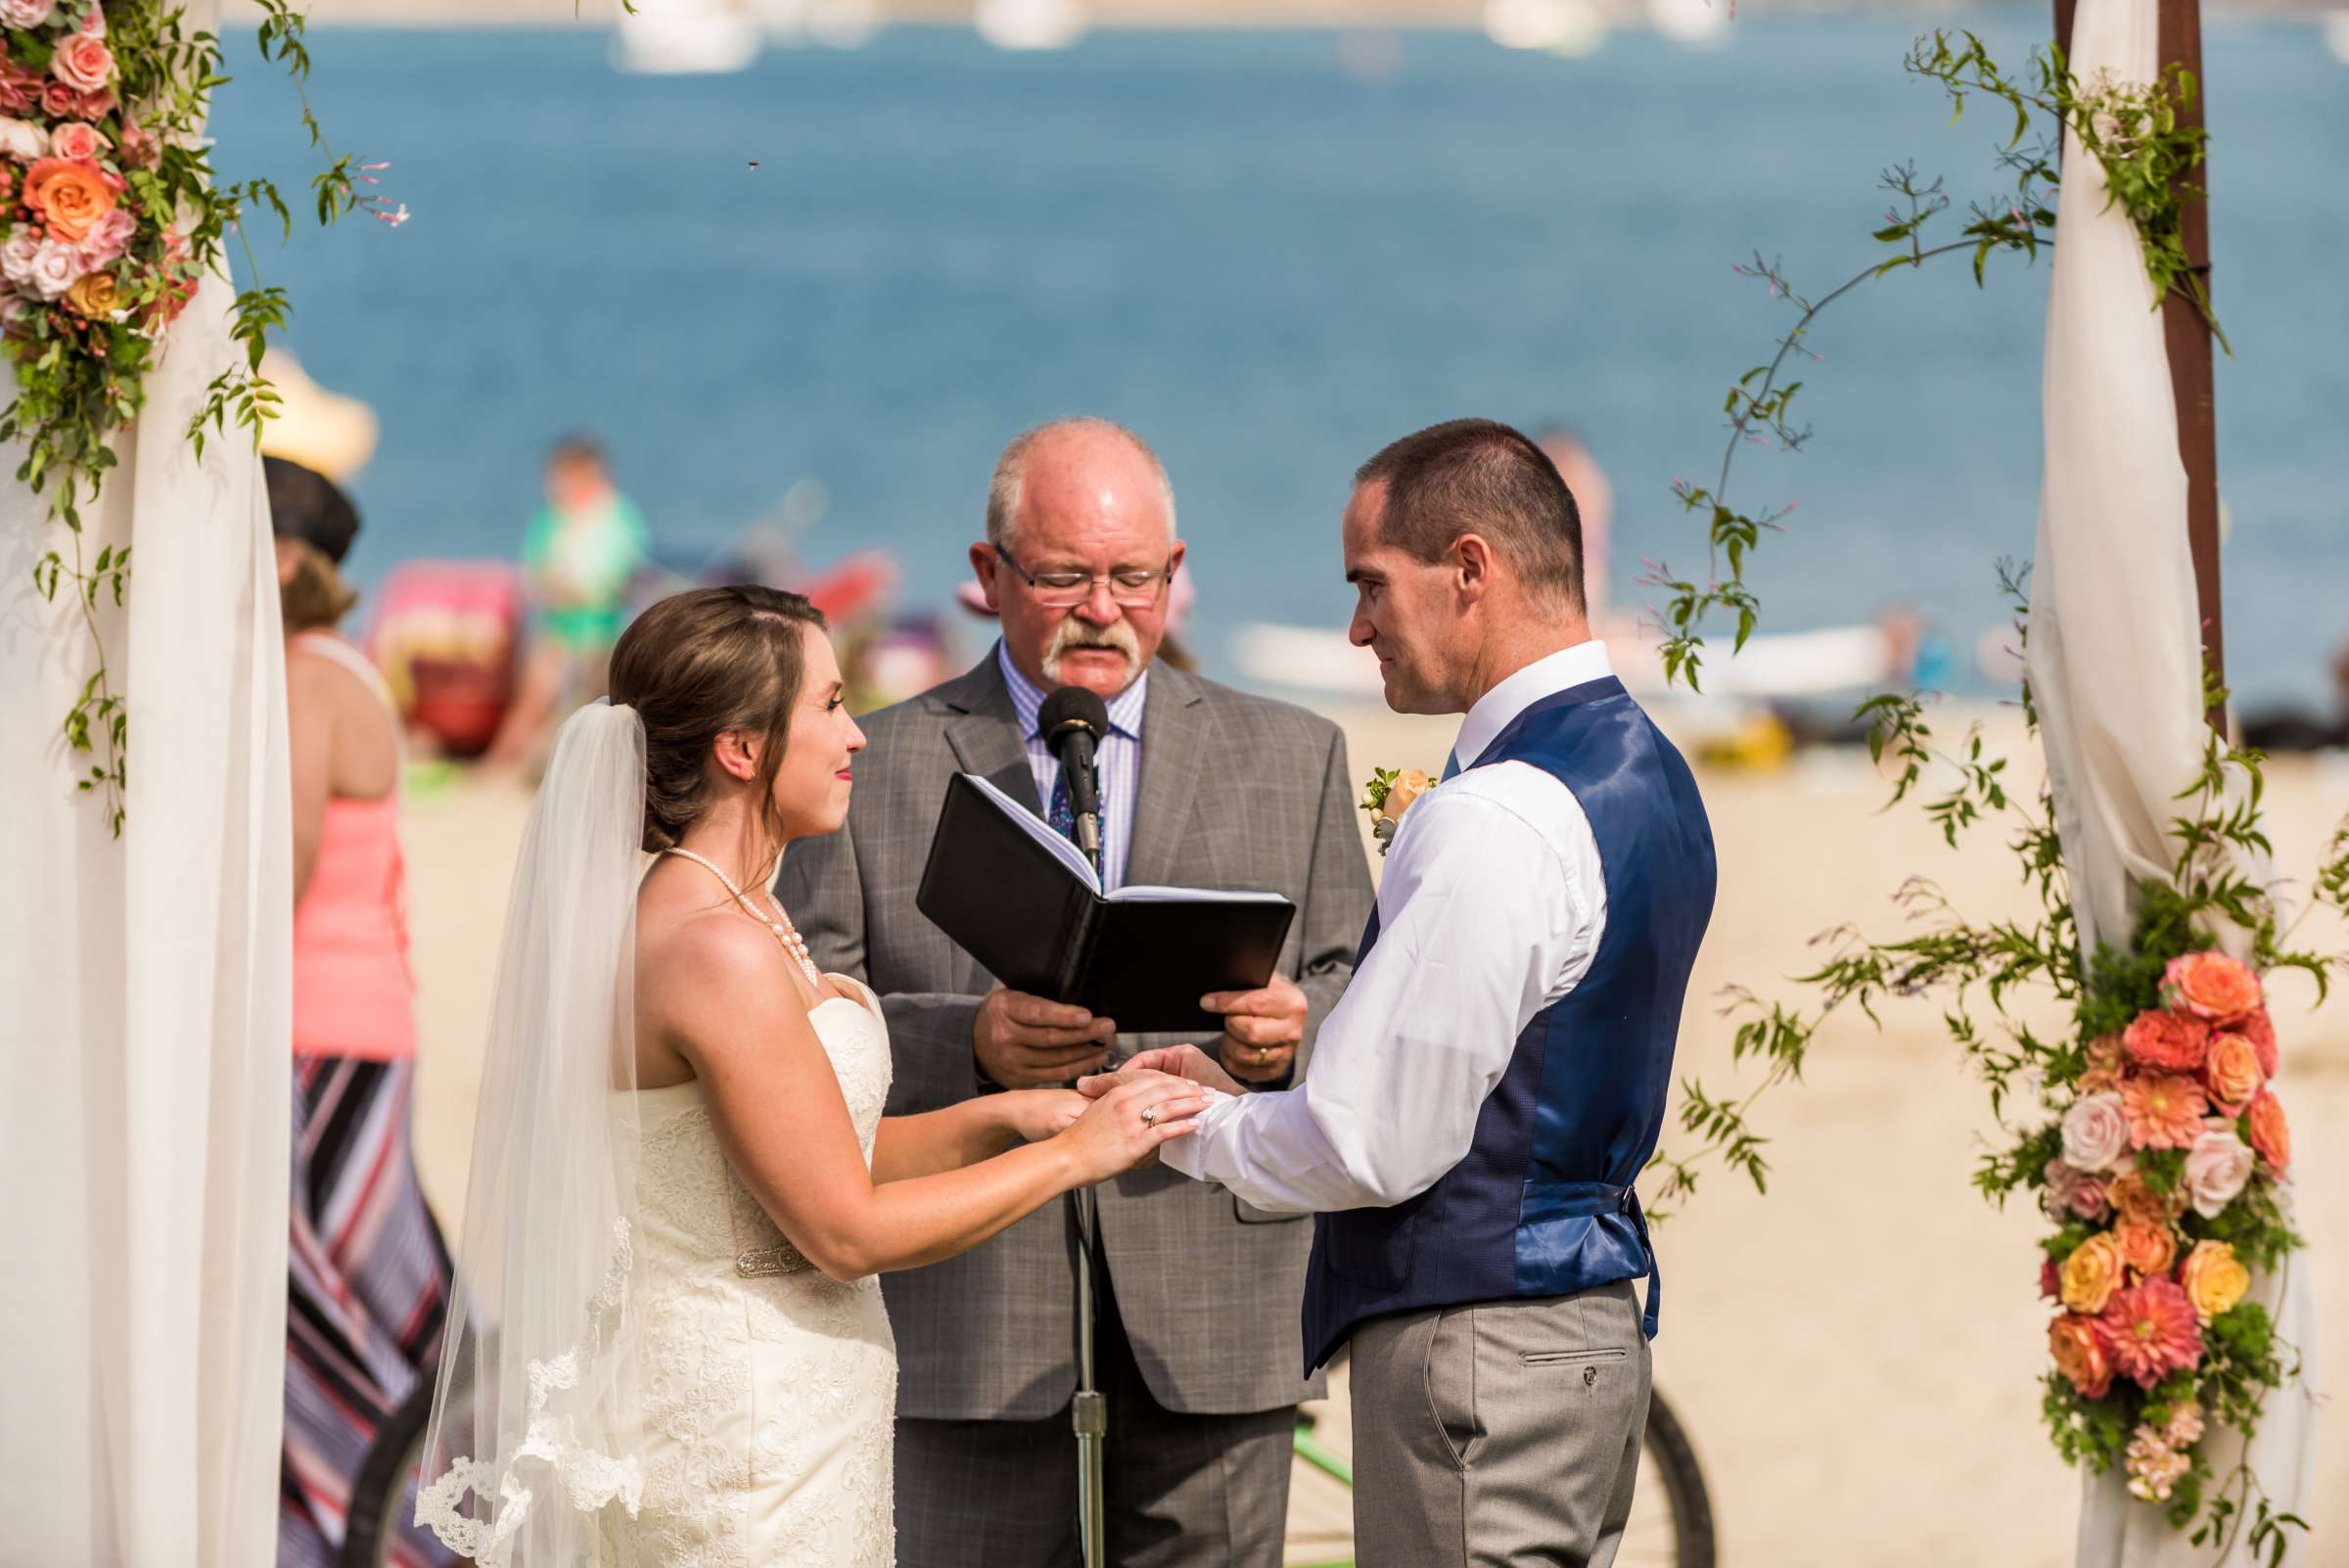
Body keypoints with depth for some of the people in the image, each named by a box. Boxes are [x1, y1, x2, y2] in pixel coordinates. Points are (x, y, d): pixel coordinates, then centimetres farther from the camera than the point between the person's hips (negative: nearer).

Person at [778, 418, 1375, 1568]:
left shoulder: (1291, 759, 13)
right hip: (969, 1334, -1)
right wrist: (968, 1045, -18)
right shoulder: (872, 770, 7)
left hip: (1208, 1337, 1)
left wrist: (1295, 1032, -13)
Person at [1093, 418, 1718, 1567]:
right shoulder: (1646, 773, 12)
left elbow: (1371, 1145, -18)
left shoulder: (1496, 820, -19)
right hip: (1594, 1330, 10)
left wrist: (1189, 1124, 0)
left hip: (1474, 1353, -10)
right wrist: (1243, 1096, 15)